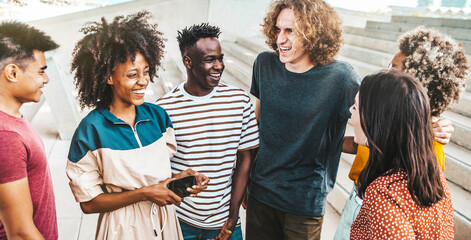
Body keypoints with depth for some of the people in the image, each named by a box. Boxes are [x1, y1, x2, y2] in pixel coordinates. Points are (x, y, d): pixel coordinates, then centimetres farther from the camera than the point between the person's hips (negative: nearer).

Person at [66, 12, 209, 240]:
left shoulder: (157, 115, -5)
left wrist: (180, 176, -12)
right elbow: (88, 202, -13)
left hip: (165, 221, 4)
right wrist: (144, 193, -20)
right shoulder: (90, 129, -17)